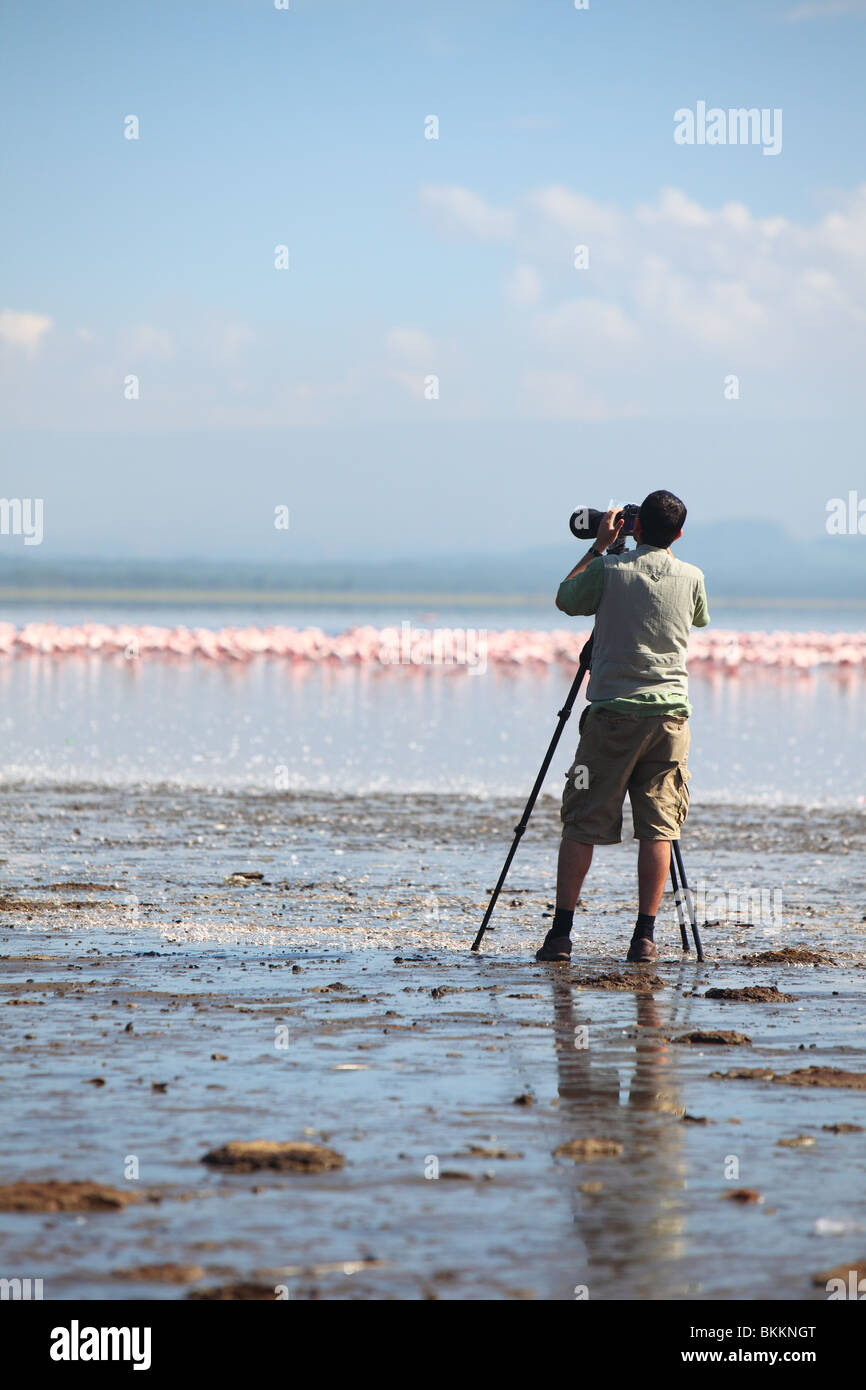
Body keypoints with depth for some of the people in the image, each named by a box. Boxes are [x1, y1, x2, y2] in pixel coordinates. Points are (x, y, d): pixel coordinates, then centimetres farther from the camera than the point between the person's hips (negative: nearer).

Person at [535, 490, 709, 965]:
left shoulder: (609, 570, -4)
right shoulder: (691, 578, 3)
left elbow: (565, 599, 16)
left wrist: (599, 545, 20)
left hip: (613, 712, -2)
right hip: (670, 712, 2)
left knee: (582, 826, 3)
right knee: (657, 827, 3)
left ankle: (561, 932, -1)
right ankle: (644, 937, -2)